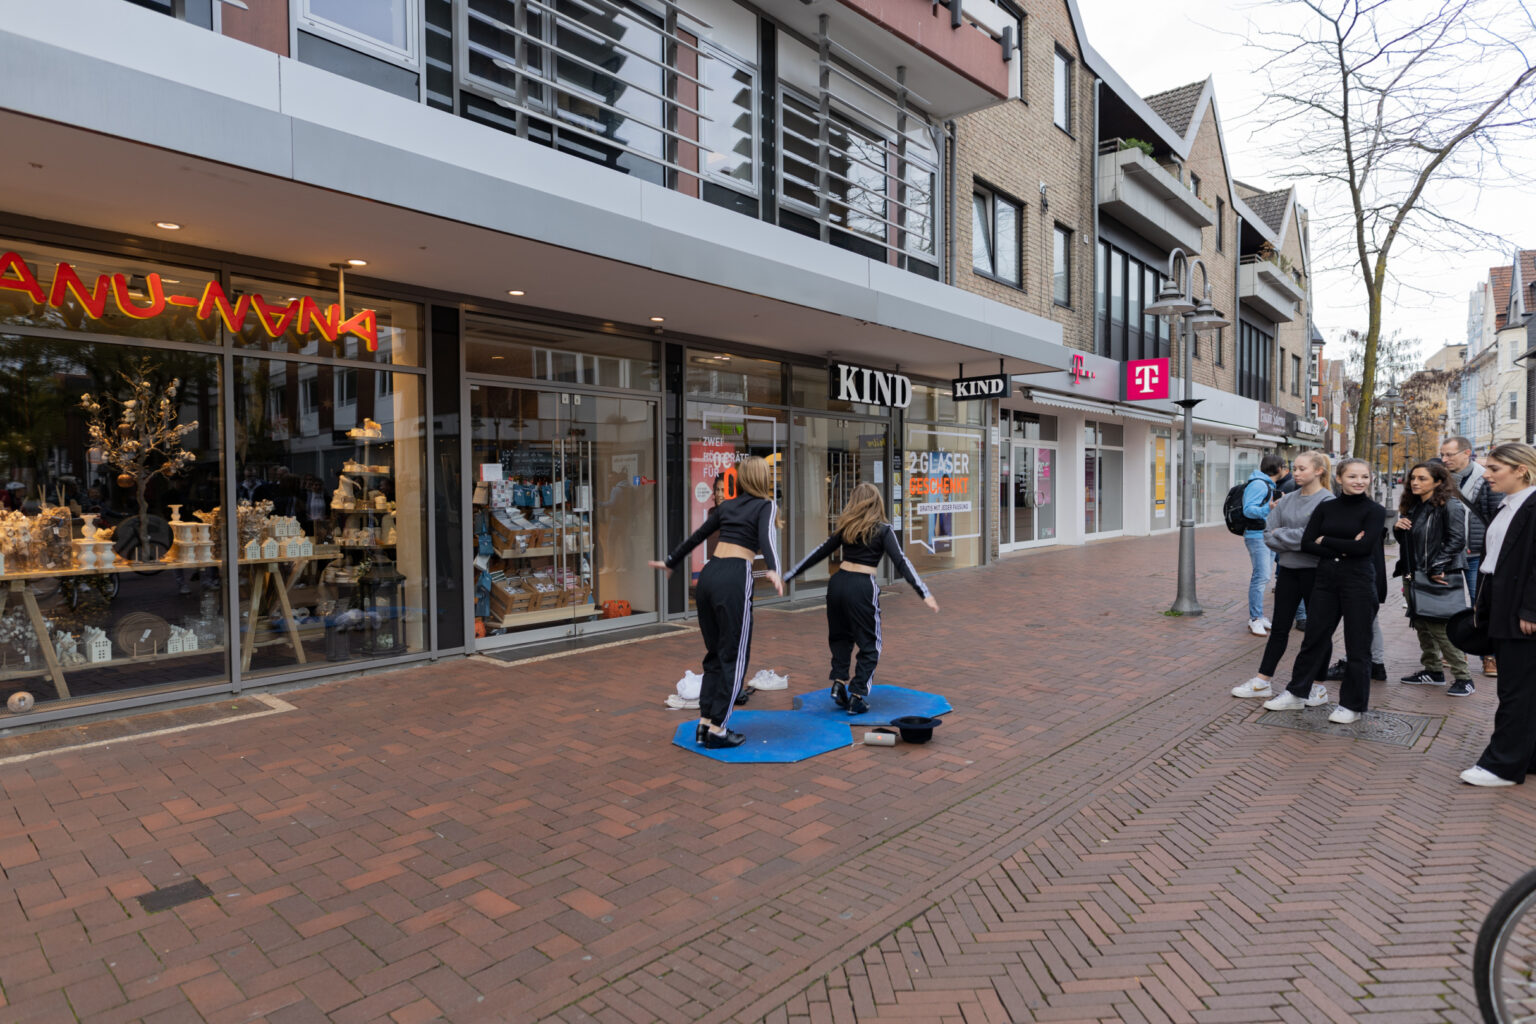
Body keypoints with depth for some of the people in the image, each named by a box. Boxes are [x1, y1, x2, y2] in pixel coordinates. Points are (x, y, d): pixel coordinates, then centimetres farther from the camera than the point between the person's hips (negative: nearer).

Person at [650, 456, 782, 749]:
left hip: (709, 574, 6)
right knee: (734, 657, 2)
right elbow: (765, 538, -15)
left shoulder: (727, 506, 20)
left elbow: (696, 536, 27)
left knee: (715, 653, 16)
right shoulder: (765, 505, 5)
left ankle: (705, 724, 18)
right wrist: (773, 570, -32)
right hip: (734, 579, -6)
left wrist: (670, 562, 40)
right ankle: (717, 730, 4)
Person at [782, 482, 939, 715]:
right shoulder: (882, 529, 0)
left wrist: (788, 576, 25)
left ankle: (839, 682, 12)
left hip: (837, 583, 5)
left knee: (840, 636, 24)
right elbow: (901, 562, -9)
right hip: (862, 588, -4)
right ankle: (856, 696, 4)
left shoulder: (845, 527, 12)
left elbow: (820, 552, 16)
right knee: (869, 645, 9)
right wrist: (924, 593, -13)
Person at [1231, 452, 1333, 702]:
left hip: (1314, 571, -6)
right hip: (1288, 570, 6)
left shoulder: (1328, 501, -11)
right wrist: (1292, 541, -12)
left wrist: (1280, 534, -11)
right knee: (1279, 628, 11)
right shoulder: (1288, 499, 8)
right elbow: (1269, 533, 4)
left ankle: (1318, 687, 17)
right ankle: (1262, 681, 17)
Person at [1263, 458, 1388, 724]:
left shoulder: (1374, 511, -4)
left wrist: (1325, 540, -9)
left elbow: (1364, 546, -17)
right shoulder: (1325, 508, 6)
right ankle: (1297, 694, 22)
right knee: (1314, 637, 11)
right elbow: (1306, 543, -2)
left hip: (1359, 581, -4)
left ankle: (1353, 705, 18)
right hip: (1326, 579, 4)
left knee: (1357, 646, 5)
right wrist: (1343, 549, -14)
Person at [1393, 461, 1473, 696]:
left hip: (1437, 578, -8)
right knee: (1421, 624, 13)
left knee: (1439, 627, -8)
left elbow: (1456, 540, -16)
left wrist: (1436, 569, -19)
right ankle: (1432, 671, 24)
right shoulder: (1412, 507, 15)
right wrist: (1397, 528, 1)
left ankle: (1463, 678, 1)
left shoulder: (1449, 505, -10)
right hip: (1413, 576, 8)